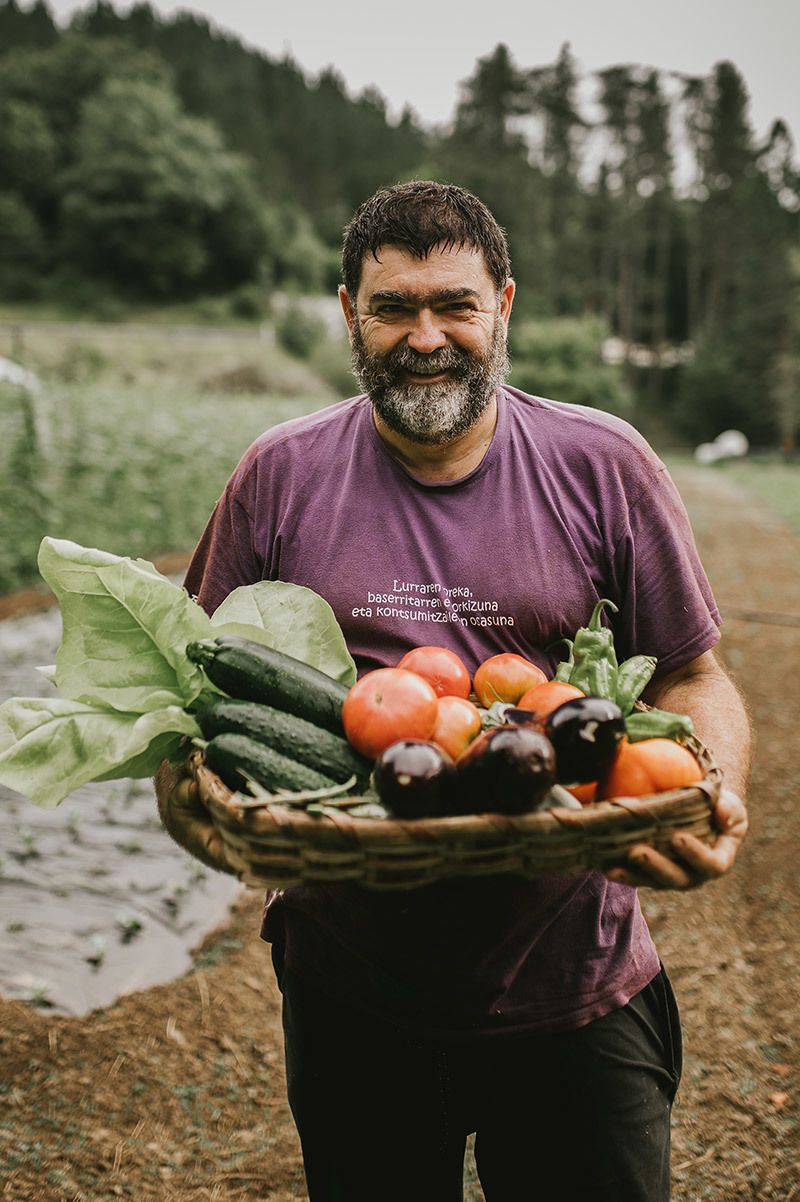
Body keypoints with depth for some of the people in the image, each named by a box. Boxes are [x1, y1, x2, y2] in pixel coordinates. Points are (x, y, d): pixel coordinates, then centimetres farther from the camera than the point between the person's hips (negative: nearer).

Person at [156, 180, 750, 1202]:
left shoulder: (603, 467, -2)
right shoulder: (279, 476, 0)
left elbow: (690, 677, 3)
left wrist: (712, 801, -17)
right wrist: (195, 808, -15)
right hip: (348, 992, 1)